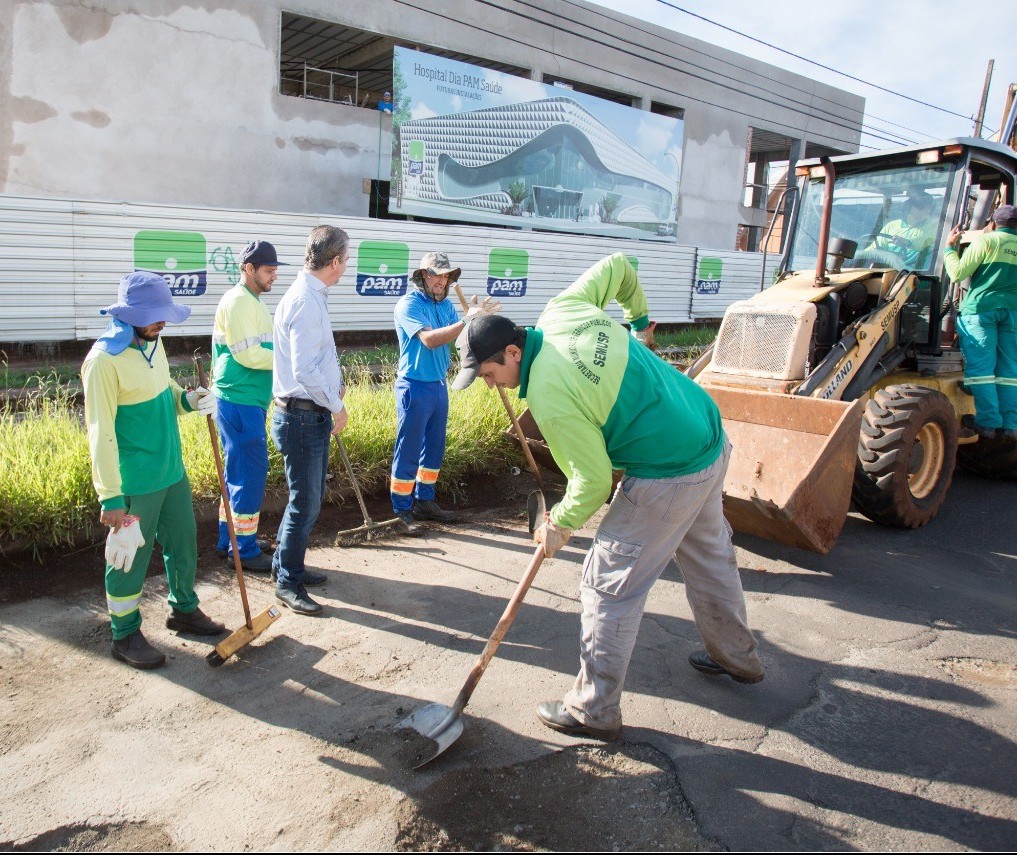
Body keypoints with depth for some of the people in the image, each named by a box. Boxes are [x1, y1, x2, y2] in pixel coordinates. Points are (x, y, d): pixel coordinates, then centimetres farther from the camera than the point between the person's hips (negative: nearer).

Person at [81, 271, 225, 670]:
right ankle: (125, 635, 27)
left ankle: (183, 609, 40)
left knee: (183, 540, 19)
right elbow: (101, 434, -21)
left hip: (171, 469, 8)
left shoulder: (152, 342, 3)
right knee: (129, 556, 8)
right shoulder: (104, 359, -21)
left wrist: (187, 399, -4)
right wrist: (111, 497, -21)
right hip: (135, 482, -8)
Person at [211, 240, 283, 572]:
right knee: (250, 474, -5)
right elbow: (248, 355, -21)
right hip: (240, 402, -10)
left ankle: (230, 541, 27)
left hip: (248, 402, 10)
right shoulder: (238, 301, -14)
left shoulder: (252, 302, 17)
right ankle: (245, 550, 5)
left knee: (240, 473, 16)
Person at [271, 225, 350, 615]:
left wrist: (334, 382, 9)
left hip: (312, 414, 10)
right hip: (302, 417, -10)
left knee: (310, 498, 19)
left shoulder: (310, 295, 11)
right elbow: (304, 371, -24)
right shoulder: (306, 301, -20)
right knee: (305, 503, 0)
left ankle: (288, 565, 34)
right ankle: (287, 583, 14)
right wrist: (336, 406, -13)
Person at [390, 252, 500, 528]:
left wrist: (476, 317, -16)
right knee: (408, 451, 0)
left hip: (439, 385, 8)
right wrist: (466, 320, -32)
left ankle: (424, 501, 30)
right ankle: (402, 510, 10)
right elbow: (429, 339, -28)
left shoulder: (445, 304, 8)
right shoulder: (409, 304, -14)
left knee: (434, 448, 16)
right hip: (414, 387, -8)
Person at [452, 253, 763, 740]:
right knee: (709, 556, 28)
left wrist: (560, 524, 0)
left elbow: (595, 479, -18)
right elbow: (617, 266, 14)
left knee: (609, 586, 2)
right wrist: (638, 319, 30)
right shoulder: (563, 310, -2)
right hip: (712, 441, 10)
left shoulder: (549, 398, -24)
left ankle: (594, 711, 16)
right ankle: (737, 657, 50)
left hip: (668, 477, -10)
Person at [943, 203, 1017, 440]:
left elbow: (958, 273, -4)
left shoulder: (985, 241, 0)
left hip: (982, 308, -5)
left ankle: (988, 423, -8)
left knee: (981, 368, -4)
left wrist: (950, 247, 9)